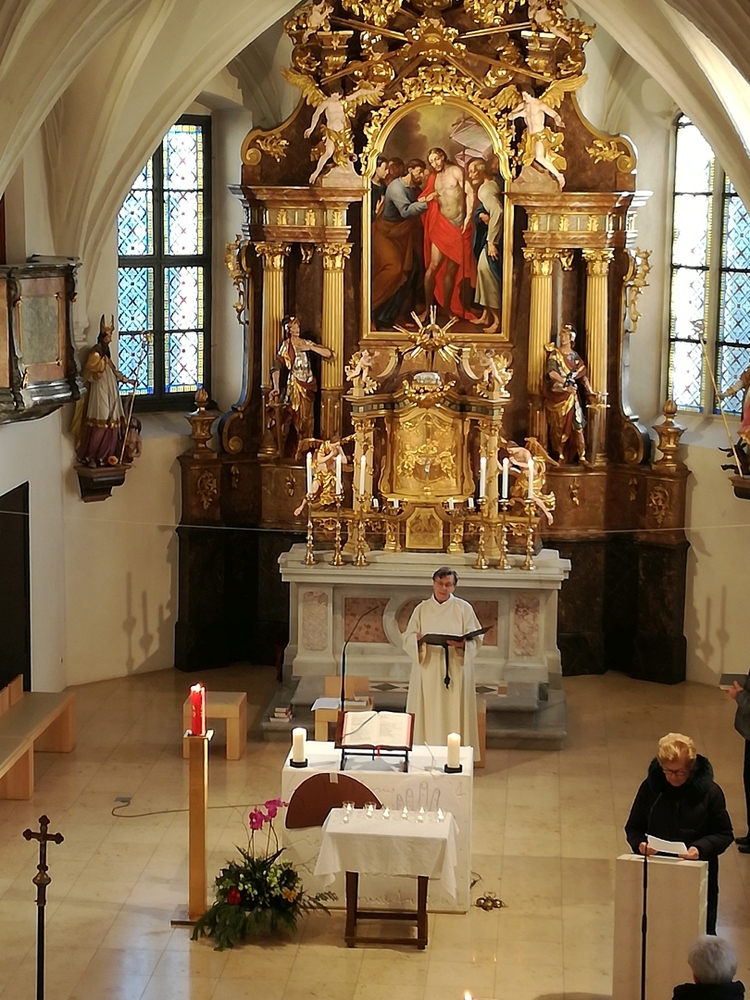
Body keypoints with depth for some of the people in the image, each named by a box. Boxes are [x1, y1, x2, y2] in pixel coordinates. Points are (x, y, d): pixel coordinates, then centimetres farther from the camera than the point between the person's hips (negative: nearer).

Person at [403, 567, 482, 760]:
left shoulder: (464, 608, 3)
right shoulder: (421, 609, 8)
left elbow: (475, 639, -1)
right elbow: (408, 638, 4)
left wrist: (461, 644, -22)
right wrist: (418, 639, -18)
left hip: (455, 671, -1)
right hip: (428, 671, 1)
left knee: (453, 715, -3)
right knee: (429, 716, 0)